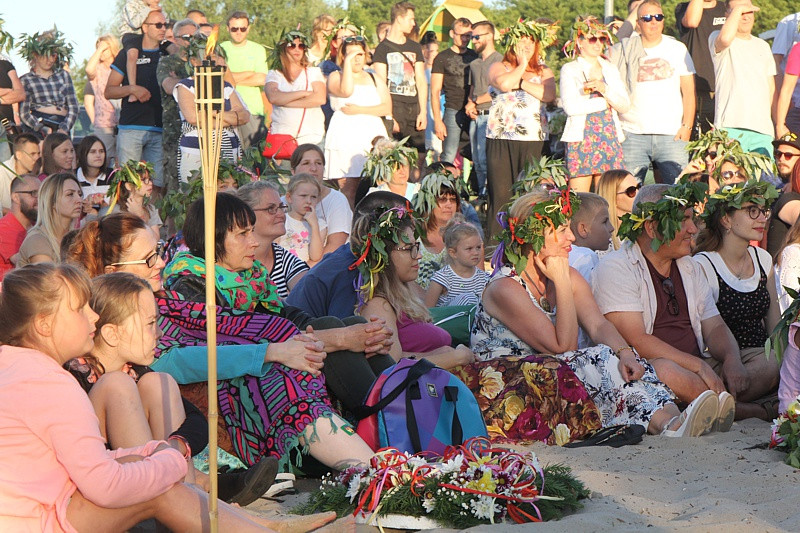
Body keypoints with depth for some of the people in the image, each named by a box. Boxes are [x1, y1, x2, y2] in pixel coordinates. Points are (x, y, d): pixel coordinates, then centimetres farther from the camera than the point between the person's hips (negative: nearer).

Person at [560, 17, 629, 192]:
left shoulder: (610, 69, 16)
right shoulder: (570, 70, 2)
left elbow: (625, 105, 6)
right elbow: (571, 107, -13)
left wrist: (604, 90, -11)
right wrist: (604, 102, -5)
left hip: (610, 139, 4)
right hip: (581, 139, -4)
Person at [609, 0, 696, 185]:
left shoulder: (678, 49, 11)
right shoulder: (624, 50, 8)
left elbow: (688, 92, 10)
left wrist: (687, 126, -2)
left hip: (671, 135, 0)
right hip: (633, 134, 0)